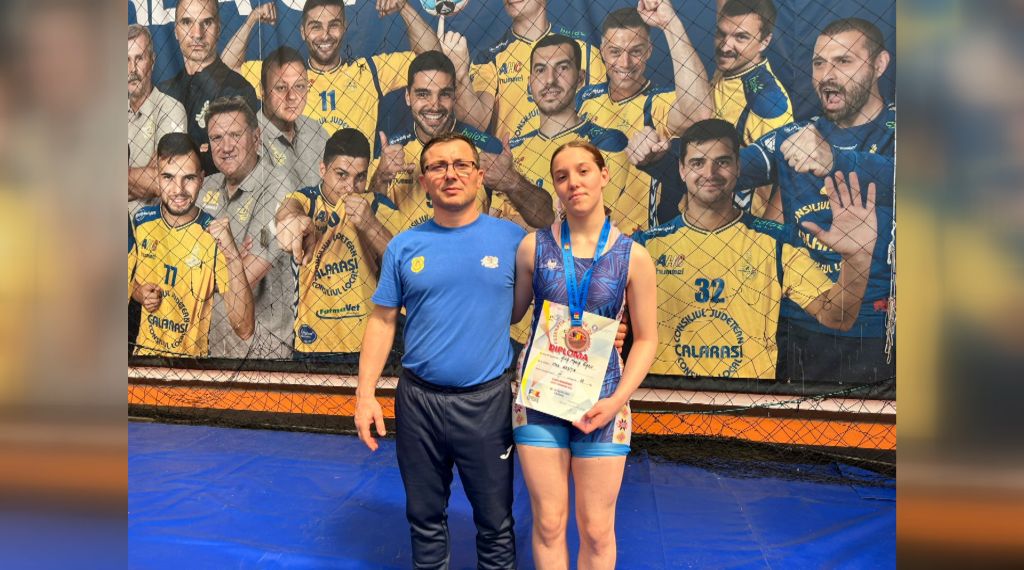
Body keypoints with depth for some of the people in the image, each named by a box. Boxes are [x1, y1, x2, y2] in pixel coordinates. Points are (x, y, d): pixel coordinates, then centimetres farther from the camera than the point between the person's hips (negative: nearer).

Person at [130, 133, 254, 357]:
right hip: (144, 353, 4)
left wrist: (234, 257, -28)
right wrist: (139, 293, -6)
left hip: (193, 359, -4)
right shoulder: (141, 220, -3)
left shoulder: (215, 235, -14)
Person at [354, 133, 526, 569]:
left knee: (495, 520, 13)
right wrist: (365, 394, -2)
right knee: (425, 516, 18)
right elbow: (382, 321, 3)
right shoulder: (404, 247, 0)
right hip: (418, 400, 2)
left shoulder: (512, 238, -4)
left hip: (488, 400, -1)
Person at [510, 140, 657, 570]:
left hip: (601, 401, 0)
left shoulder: (633, 256, -4)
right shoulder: (534, 246, -2)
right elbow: (511, 312, 9)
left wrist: (618, 399, -11)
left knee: (597, 530, 10)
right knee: (548, 523, 10)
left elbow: (646, 339, -1)